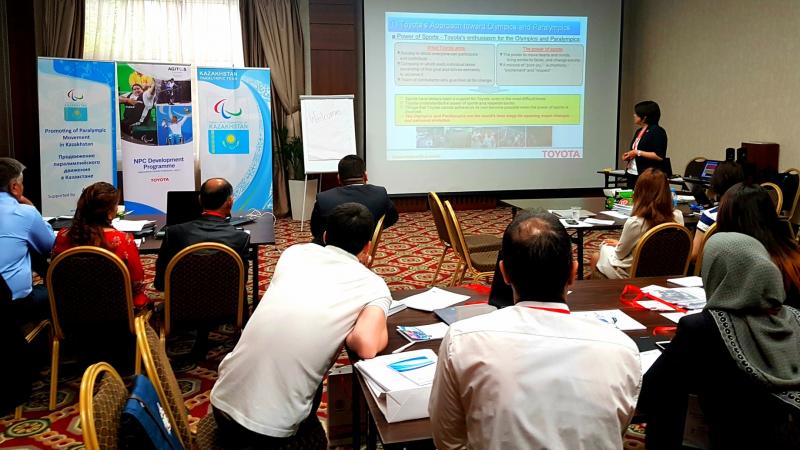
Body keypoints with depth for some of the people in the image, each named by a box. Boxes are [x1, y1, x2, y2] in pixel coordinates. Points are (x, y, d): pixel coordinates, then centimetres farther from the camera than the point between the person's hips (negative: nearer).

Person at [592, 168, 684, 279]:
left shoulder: (634, 223, -31)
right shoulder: (678, 217, -16)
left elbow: (620, 254, -12)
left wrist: (618, 244, 11)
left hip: (632, 275, -6)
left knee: (596, 257, 25)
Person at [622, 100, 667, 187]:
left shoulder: (657, 131, -9)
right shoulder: (639, 132, 18)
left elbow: (659, 156, -18)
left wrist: (638, 153, -16)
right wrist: (628, 156, 8)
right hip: (632, 174, 8)